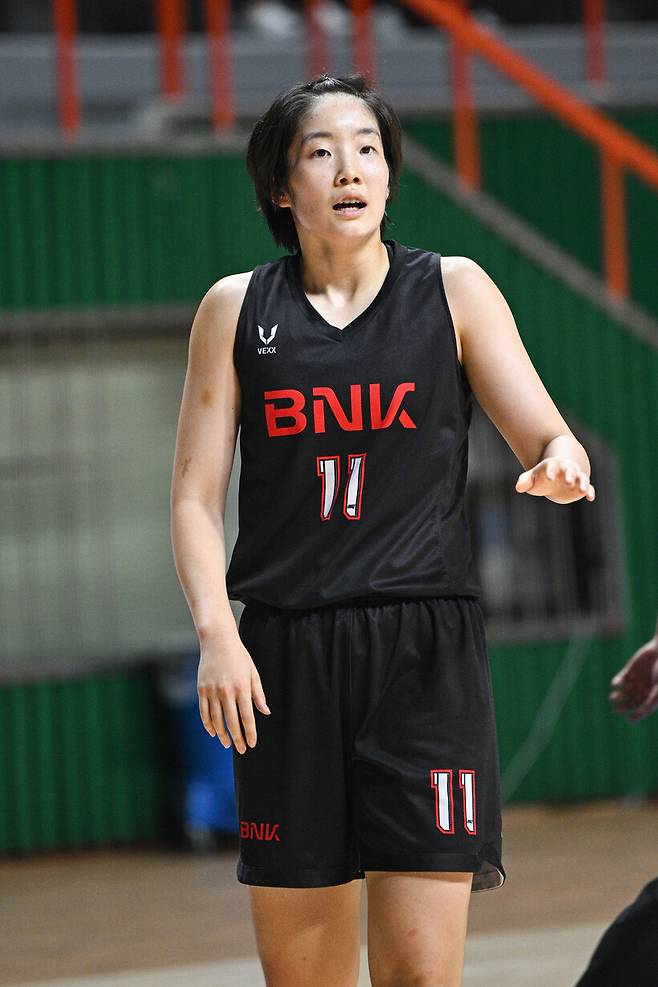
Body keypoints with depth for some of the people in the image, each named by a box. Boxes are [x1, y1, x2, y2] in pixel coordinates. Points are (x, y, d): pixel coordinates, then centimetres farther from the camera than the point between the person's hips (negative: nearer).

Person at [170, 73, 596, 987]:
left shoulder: (453, 292, 3)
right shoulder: (236, 309, 6)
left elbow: (550, 442, 0)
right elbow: (196, 497, 6)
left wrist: (559, 466, -24)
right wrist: (216, 632, -9)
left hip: (424, 648, -2)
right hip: (285, 654, 2)